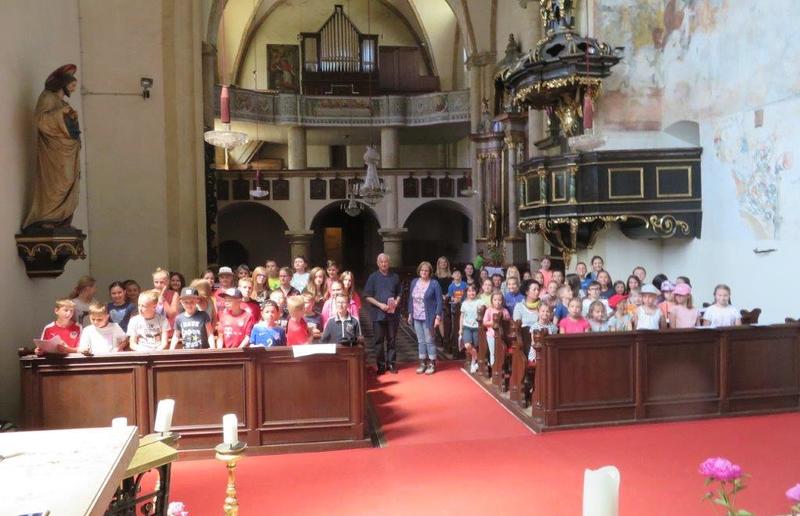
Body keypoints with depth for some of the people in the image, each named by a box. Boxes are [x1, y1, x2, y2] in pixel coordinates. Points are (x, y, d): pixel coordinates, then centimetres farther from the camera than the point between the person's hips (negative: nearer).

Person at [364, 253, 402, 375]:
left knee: (391, 339, 7)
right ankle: (381, 365, 10)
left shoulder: (395, 277, 8)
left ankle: (391, 363, 15)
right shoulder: (373, 277, 1)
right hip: (378, 314, -2)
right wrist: (380, 304, -14)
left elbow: (399, 294, 15)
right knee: (379, 341, 3)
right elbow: (367, 296, -2)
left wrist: (396, 303, -5)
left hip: (392, 313, 2)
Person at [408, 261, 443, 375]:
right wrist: (410, 314, 10)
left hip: (428, 317, -5)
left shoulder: (434, 284, -8)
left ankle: (432, 364, 10)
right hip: (416, 317, 5)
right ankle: (422, 363, 18)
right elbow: (411, 299, 13)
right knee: (421, 341, 10)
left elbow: (439, 301, -8)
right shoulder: (414, 282, 7)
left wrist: (438, 316, -14)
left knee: (429, 340, 0)